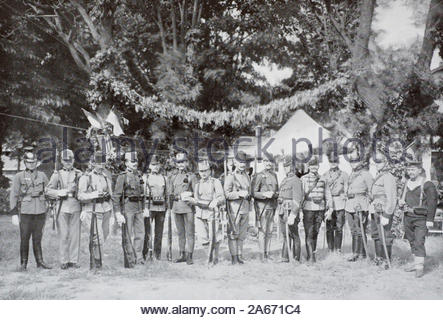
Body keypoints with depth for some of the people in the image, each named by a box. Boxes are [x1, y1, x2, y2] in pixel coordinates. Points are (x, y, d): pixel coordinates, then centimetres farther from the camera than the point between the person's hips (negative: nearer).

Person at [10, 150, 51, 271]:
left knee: (37, 239, 7)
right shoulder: (19, 177, 1)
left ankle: (40, 262, 14)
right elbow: (13, 196, 0)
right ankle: (23, 263, 11)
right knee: (24, 239, 2)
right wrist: (14, 214, -5)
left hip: (40, 211, 2)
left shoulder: (42, 175, 9)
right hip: (25, 212, -2)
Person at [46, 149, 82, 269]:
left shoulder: (79, 174, 10)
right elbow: (48, 191, 5)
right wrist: (59, 193, -12)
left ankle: (74, 260, 9)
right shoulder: (57, 174, 8)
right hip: (62, 207, -1)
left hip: (76, 206, 1)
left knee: (75, 234, 2)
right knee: (63, 235, -1)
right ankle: (64, 261, 6)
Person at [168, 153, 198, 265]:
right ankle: (182, 255, 15)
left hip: (188, 207, -4)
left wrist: (190, 194, -15)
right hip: (176, 208, 5)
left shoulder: (191, 176, 1)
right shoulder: (173, 177, 14)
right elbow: (170, 194, 17)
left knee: (189, 232, -5)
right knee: (180, 233, 9)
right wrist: (170, 207, 12)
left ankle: (189, 256, -3)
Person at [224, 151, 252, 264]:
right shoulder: (230, 177, -4)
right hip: (234, 209, -6)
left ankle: (240, 255, 15)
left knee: (242, 234, 8)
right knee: (233, 234, -4)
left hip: (245, 209, 6)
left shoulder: (247, 177, 15)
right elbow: (227, 194, -12)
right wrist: (239, 194, -23)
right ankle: (234, 256, -1)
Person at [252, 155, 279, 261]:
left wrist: (275, 194, -2)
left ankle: (267, 254, 19)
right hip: (262, 207, -6)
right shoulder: (259, 176, -7)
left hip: (272, 207, 6)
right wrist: (264, 194, -24)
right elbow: (253, 193, -9)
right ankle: (262, 255, 1)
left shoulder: (274, 175, 13)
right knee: (262, 231, -4)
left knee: (269, 232, 11)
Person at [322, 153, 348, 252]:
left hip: (340, 206, -1)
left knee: (339, 228, -1)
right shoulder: (325, 175, 11)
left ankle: (338, 249, 7)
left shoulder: (343, 175, 7)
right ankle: (330, 250, 6)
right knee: (329, 228, -1)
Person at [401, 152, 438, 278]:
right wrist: (401, 202, 1)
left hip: (421, 218, -7)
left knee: (419, 241, -11)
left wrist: (430, 219, -15)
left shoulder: (427, 185, -8)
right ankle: (416, 263, 22)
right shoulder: (407, 184, 12)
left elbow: (432, 202, -10)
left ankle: (420, 267, -8)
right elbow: (403, 197, 26)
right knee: (412, 241, 12)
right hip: (408, 217, 7)